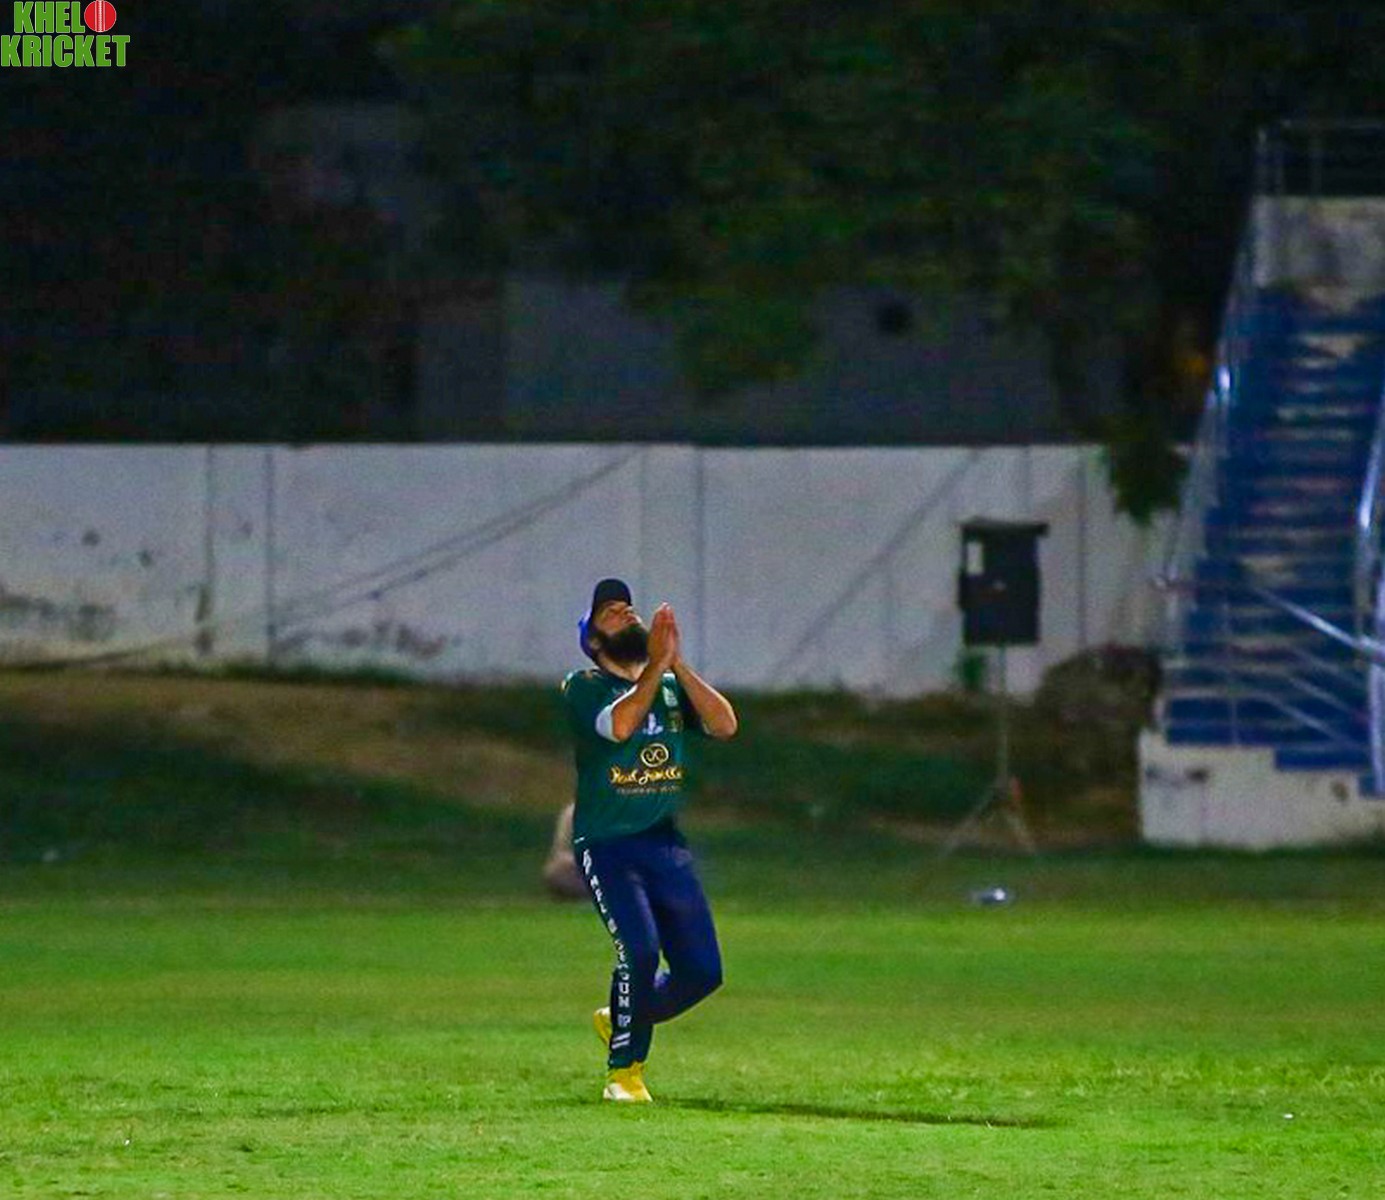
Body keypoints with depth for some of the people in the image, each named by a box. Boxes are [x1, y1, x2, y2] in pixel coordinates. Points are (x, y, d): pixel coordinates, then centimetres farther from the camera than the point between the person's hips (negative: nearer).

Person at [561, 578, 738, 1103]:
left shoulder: (672, 686, 13)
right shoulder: (584, 686, -1)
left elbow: (725, 724, -4)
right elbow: (619, 725, -22)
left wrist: (678, 663, -11)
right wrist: (656, 664, -22)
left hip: (666, 844, 5)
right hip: (606, 844, -5)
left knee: (702, 970, 0)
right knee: (639, 950, -23)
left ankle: (620, 1021, 27)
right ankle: (623, 1072, -6)